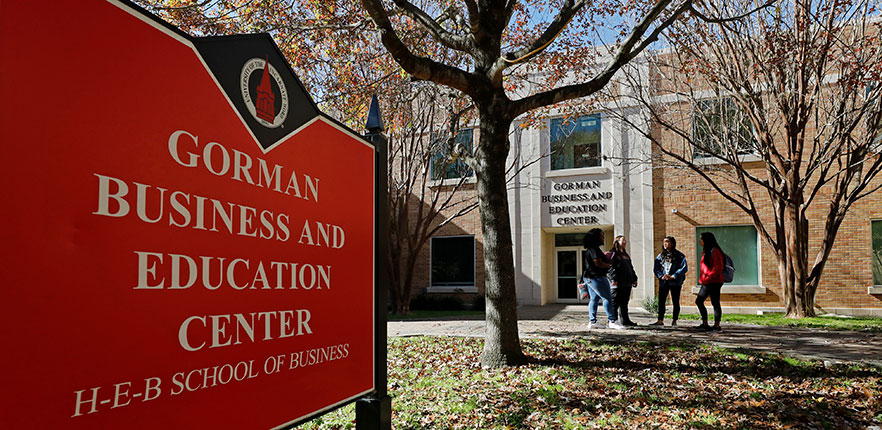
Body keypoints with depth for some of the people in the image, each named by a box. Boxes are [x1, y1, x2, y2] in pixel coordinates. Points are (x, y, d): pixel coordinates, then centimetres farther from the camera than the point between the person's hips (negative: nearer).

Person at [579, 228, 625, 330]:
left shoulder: (590, 249, 17)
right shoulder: (594, 249, -16)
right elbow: (598, 263, -22)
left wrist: (606, 257, 12)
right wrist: (609, 265, -8)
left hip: (589, 278, 11)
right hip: (596, 277, -11)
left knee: (594, 299, 11)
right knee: (607, 298, -7)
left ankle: (592, 322, 11)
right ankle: (613, 321, -4)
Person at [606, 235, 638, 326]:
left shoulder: (626, 255, 23)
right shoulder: (612, 254, -4)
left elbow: (631, 268, 27)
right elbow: (610, 268, -13)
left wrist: (634, 279, 19)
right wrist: (613, 279, -21)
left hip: (627, 283, 8)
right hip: (617, 283, -8)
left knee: (624, 303, 11)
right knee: (615, 302, -5)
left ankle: (625, 320, 16)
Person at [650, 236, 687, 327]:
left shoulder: (679, 255, -3)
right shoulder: (660, 255, 10)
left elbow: (684, 268, -9)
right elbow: (656, 268, 9)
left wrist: (673, 276, -15)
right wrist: (661, 276, -10)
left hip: (675, 282, -3)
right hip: (663, 282, 4)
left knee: (675, 302, 4)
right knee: (661, 301, 2)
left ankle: (674, 321, 12)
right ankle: (660, 320, 8)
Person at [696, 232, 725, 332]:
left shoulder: (714, 251, -12)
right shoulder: (706, 252, 17)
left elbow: (718, 267, -18)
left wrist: (708, 278, -21)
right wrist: (703, 279, 15)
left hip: (714, 281, -10)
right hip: (707, 282, 10)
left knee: (715, 303, -4)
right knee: (699, 301, 10)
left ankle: (717, 326, 1)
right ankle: (705, 324, 14)